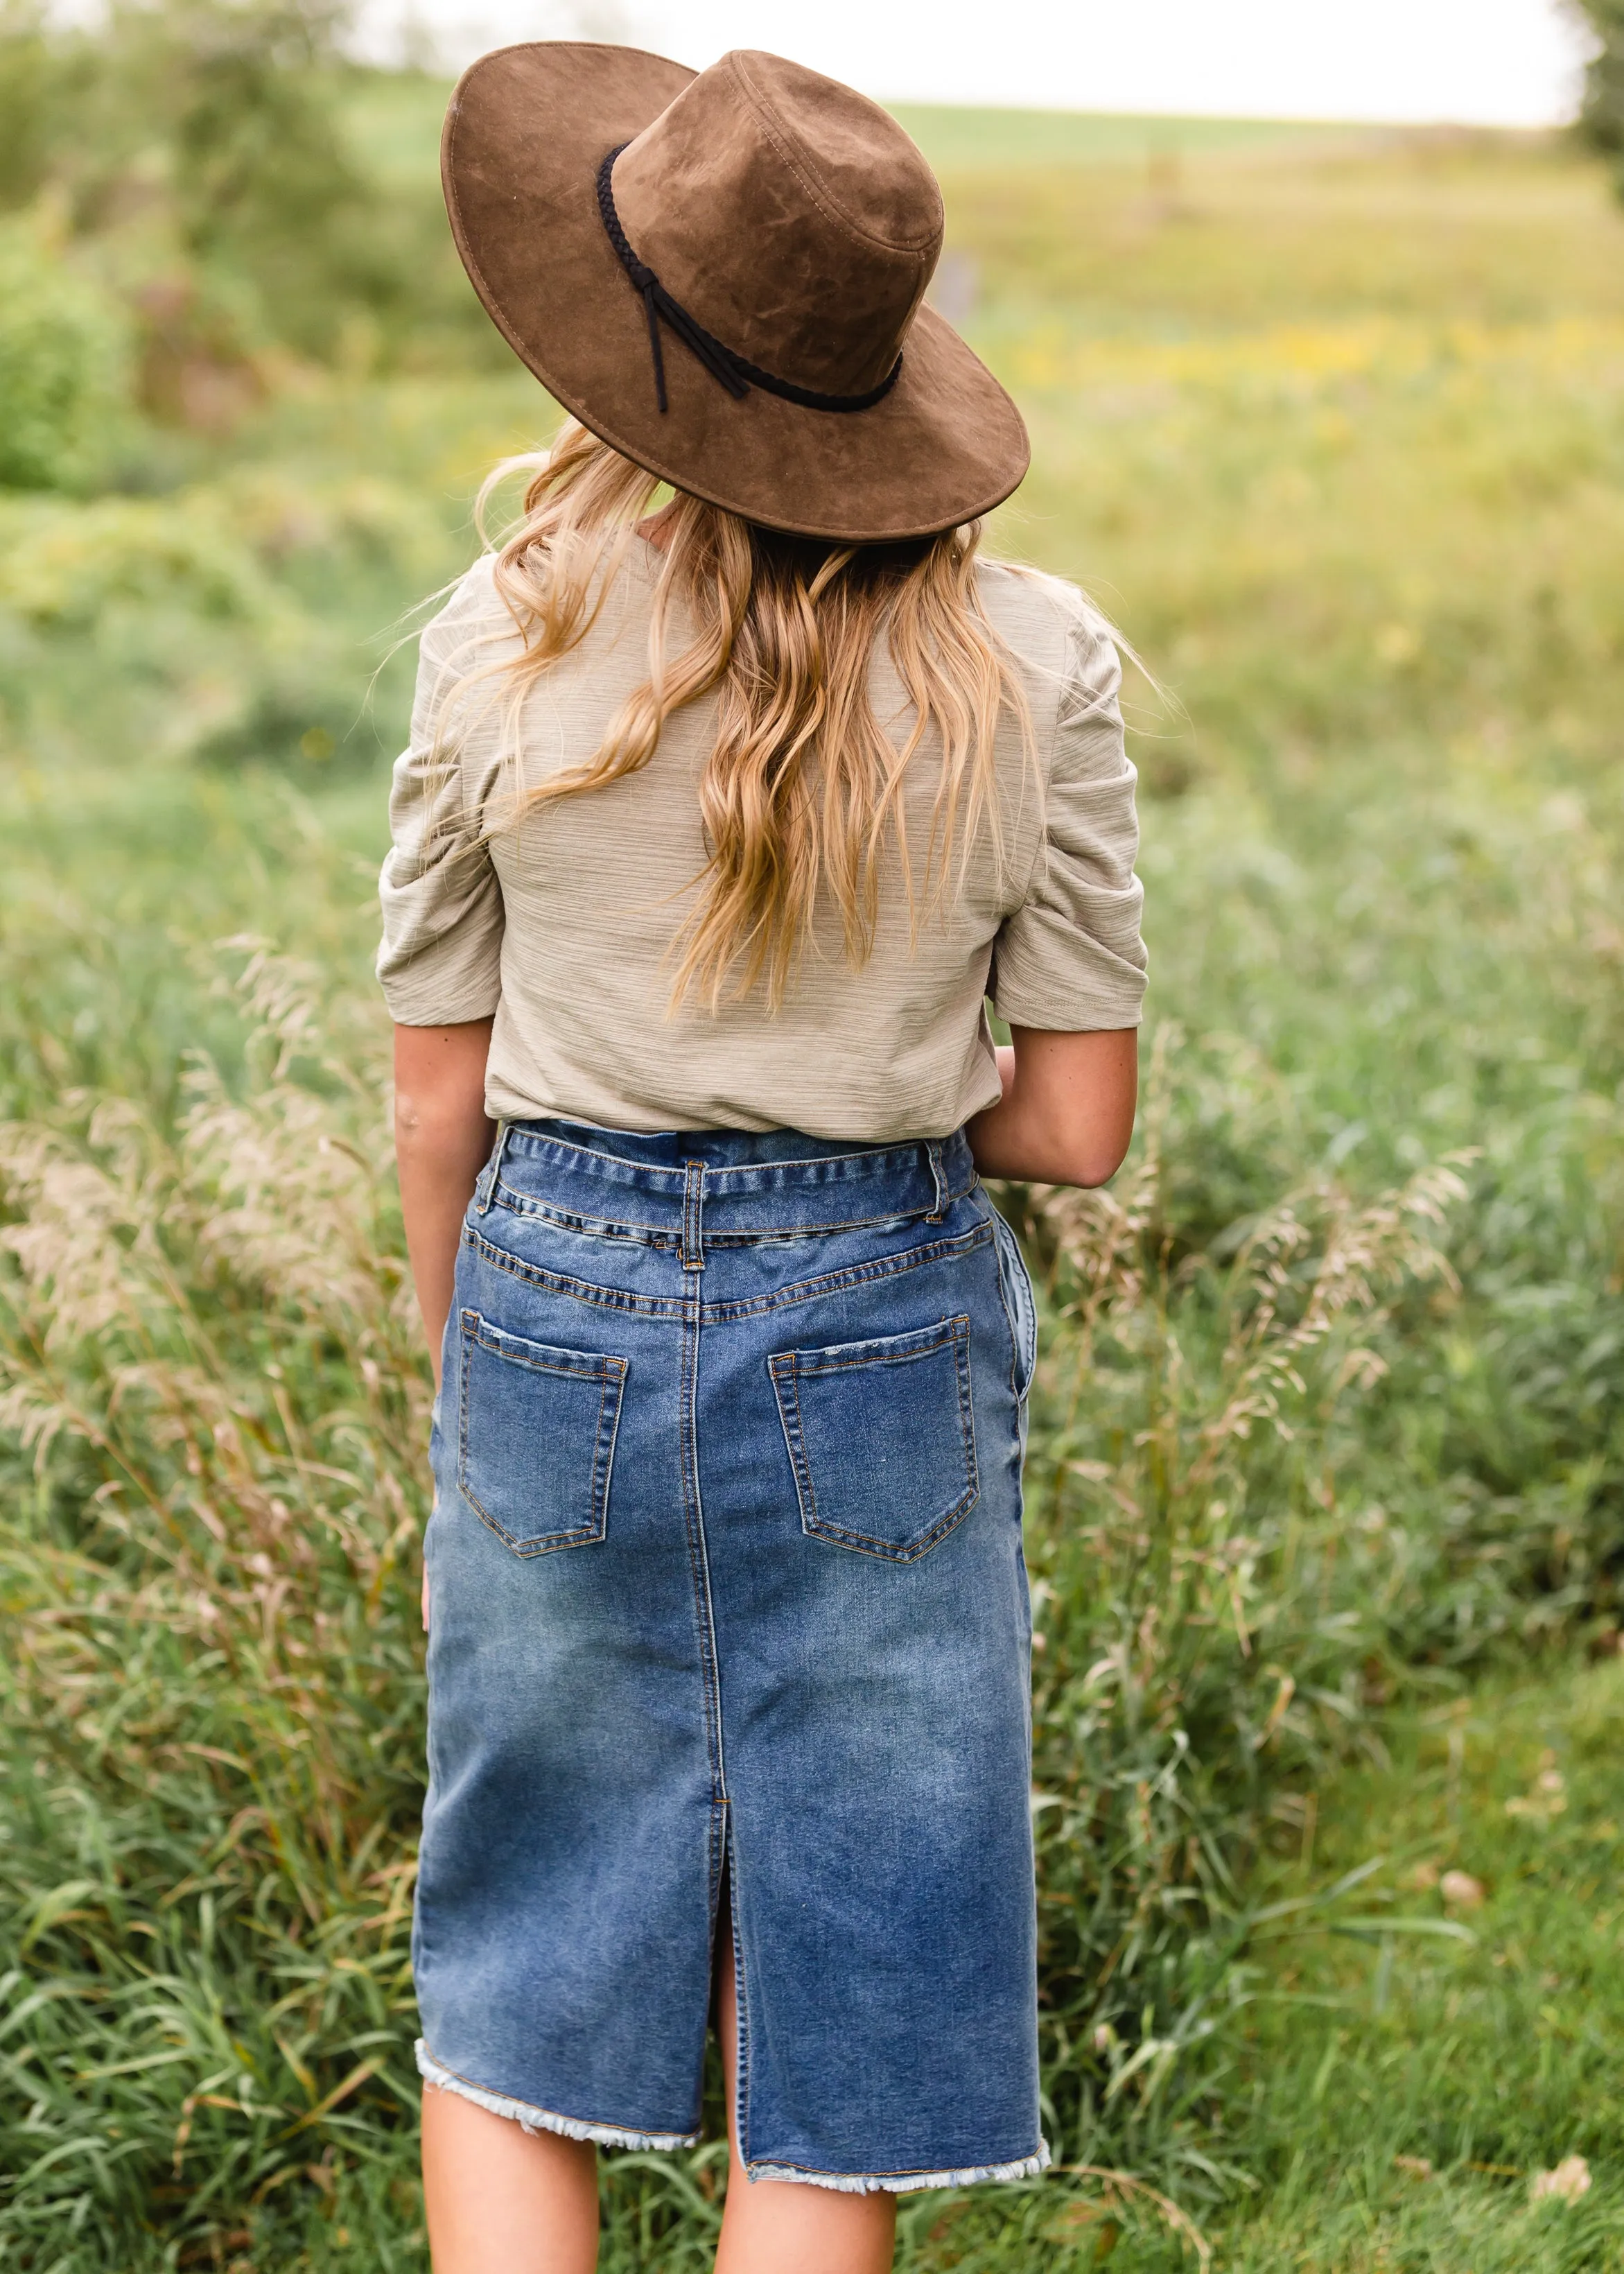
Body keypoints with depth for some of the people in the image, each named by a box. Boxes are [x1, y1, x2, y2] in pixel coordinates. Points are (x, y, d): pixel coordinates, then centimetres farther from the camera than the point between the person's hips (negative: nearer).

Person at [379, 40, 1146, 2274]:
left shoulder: (504, 642, -7)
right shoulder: (1032, 661, -8)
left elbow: (440, 1109, -1)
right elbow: (1080, 1124, -5)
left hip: (564, 1297, 1)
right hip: (882, 1326, 0)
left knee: (513, 2006, 18)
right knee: (834, 2080, 14)